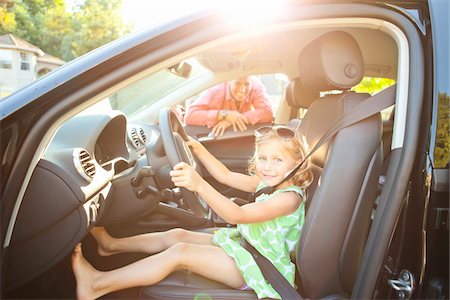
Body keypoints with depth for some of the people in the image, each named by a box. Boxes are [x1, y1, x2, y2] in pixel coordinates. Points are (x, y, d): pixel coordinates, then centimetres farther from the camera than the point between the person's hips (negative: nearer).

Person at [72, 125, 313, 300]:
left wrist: (199, 184, -49)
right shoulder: (267, 183, 4)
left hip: (258, 267, -9)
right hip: (243, 245, 9)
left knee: (180, 252, -19)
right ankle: (112, 245, 23)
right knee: (178, 235, 6)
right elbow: (225, 176, 13)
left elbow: (236, 215, -36)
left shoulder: (290, 197, -24)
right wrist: (197, 148, 8)